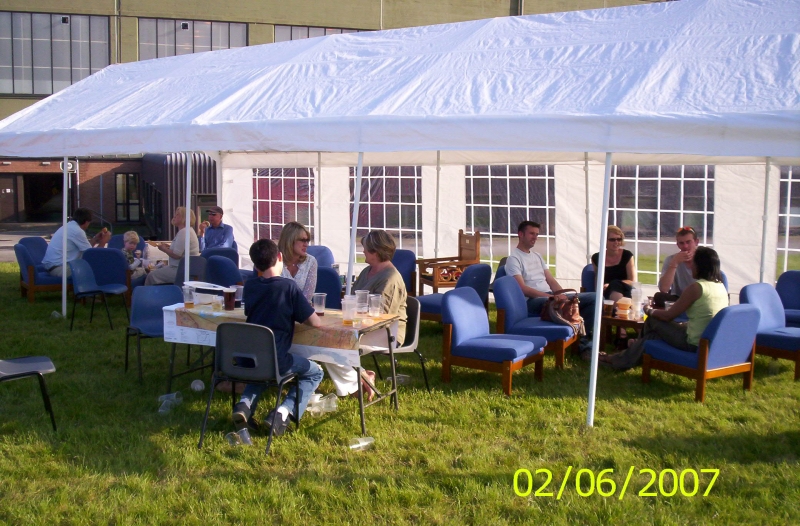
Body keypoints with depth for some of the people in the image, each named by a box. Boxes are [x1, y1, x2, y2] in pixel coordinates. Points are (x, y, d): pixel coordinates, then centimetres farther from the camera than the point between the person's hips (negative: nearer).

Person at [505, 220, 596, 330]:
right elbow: (522, 289, -14)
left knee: (592, 297, -6)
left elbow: (551, 281, 18)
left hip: (550, 296, 9)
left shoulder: (537, 256, 23)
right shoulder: (513, 259, -3)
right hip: (532, 300, -9)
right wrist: (550, 296, -21)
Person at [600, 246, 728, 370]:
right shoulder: (721, 286, 8)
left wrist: (650, 311, 11)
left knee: (653, 320, 11)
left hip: (694, 344, -8)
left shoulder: (696, 287, -17)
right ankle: (620, 360, 37)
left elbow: (669, 315, -10)